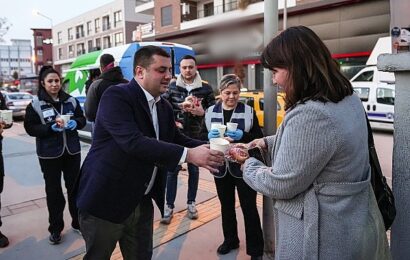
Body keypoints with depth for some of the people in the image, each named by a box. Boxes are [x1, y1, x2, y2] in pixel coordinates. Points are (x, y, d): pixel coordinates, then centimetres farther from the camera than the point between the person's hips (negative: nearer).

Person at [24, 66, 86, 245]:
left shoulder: (71, 100, 2)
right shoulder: (35, 104, -6)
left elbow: (82, 119, 8)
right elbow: (30, 128, -9)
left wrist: (75, 123, -14)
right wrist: (51, 127, -23)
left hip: (72, 151, 3)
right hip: (49, 154, -2)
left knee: (74, 187, 12)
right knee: (53, 191, 8)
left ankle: (77, 222, 29)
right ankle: (55, 228, 23)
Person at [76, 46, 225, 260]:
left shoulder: (165, 108, 7)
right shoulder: (116, 96, -18)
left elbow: (177, 139, 8)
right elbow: (133, 142, -30)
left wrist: (208, 148, -11)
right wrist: (188, 154, -33)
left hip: (142, 203, 7)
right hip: (105, 200, -6)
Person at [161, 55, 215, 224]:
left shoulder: (206, 88, -2)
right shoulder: (172, 87, 0)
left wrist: (202, 112, -18)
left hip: (196, 136, 1)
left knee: (194, 170, 12)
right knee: (172, 170, 3)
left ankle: (191, 203, 28)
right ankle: (169, 205, 14)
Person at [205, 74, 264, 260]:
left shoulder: (248, 111, -6)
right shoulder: (210, 112, 2)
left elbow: (259, 138, -5)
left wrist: (242, 135, -23)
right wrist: (210, 136, -16)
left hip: (243, 168, -3)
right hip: (221, 168, 3)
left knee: (249, 208, 6)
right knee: (226, 206, 18)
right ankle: (230, 240, 39)